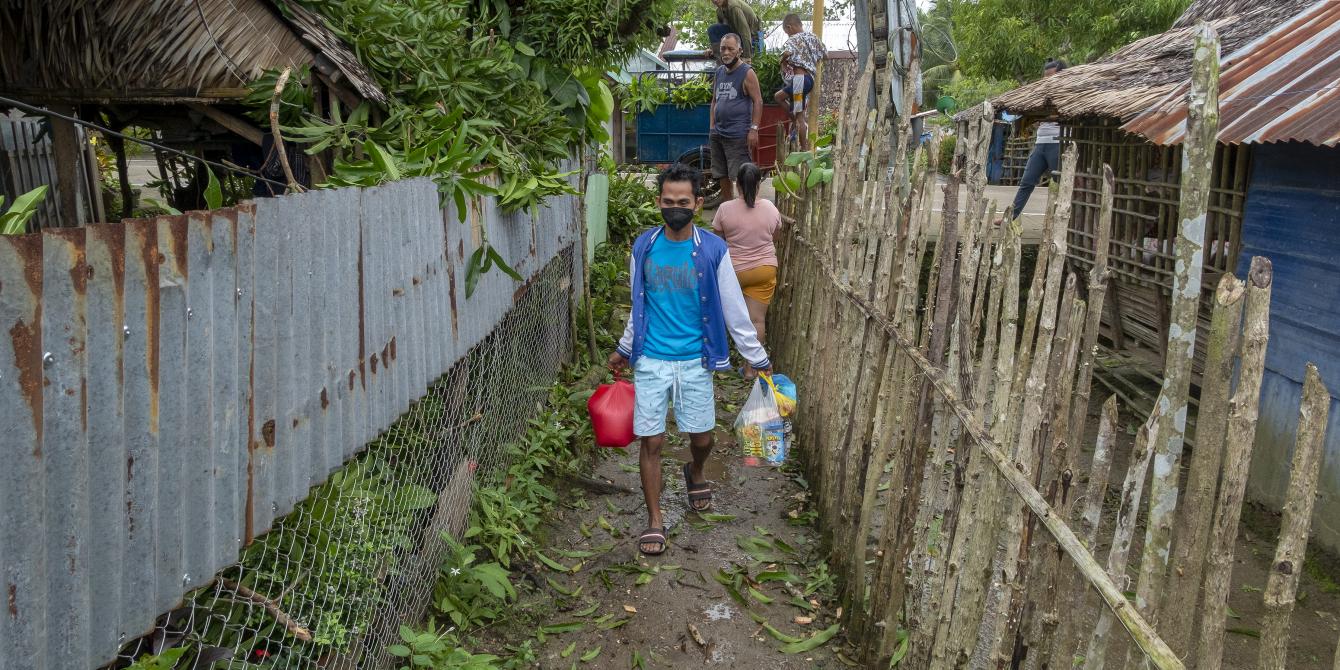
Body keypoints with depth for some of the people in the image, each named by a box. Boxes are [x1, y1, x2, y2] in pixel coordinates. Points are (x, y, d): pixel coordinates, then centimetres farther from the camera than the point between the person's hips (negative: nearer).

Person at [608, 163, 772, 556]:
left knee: (702, 438, 11)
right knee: (651, 442, 1)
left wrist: (757, 358, 0)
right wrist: (624, 349, 20)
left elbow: (733, 310, -3)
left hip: (695, 362, -1)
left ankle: (695, 475, 47)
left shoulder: (713, 250, -8)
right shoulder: (644, 247, -2)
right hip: (651, 361, 1)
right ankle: (654, 522, 17)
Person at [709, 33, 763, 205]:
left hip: (738, 134, -7)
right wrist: (712, 126, 13)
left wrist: (754, 129, -16)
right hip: (718, 133, 7)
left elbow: (758, 102, -9)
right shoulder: (719, 72, 15)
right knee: (722, 175, 12)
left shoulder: (747, 73, -5)